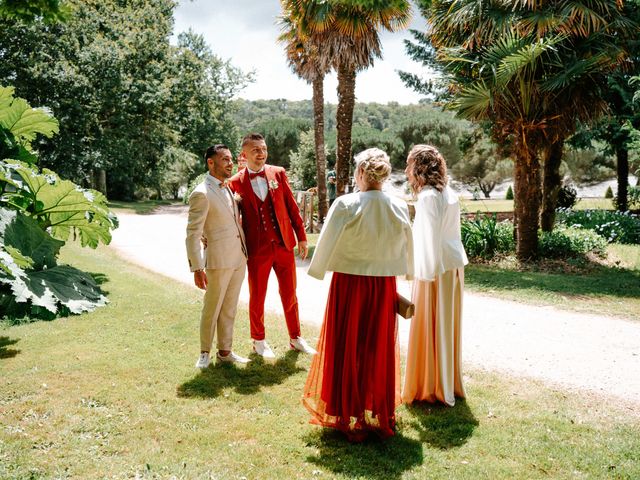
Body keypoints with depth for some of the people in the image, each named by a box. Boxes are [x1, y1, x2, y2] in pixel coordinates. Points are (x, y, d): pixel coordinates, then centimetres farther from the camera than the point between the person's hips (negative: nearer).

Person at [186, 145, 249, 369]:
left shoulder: (229, 188, 12)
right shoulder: (202, 194, -14)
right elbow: (193, 234, -15)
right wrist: (197, 269, -18)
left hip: (239, 258, 7)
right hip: (218, 260, -7)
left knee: (229, 309, 15)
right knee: (212, 309, 6)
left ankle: (225, 352, 26)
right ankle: (204, 353, 23)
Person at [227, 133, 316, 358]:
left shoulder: (278, 173, 3)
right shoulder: (236, 183, -4)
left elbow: (292, 206, 5)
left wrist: (301, 236, 4)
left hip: (284, 244, 2)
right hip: (257, 249, -2)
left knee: (290, 294, 12)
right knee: (257, 297, 10)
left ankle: (295, 338, 28)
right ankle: (259, 340, 29)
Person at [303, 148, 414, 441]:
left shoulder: (345, 205, -15)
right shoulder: (399, 208, -5)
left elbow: (327, 243, -8)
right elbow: (407, 248, 7)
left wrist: (317, 270, 11)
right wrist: (406, 273, 26)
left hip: (349, 284, -3)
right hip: (384, 287, 3)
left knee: (347, 348, 12)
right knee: (379, 350, 16)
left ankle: (348, 417, 23)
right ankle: (379, 415, 29)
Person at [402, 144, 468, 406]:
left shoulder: (428, 197, -15)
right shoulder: (448, 194, 10)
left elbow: (430, 238, -18)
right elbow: (450, 232, 11)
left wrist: (427, 274, -15)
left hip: (435, 269, -8)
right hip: (453, 266, 9)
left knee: (431, 328, 3)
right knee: (447, 326, 16)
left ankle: (432, 389, 13)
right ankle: (450, 385, 27)